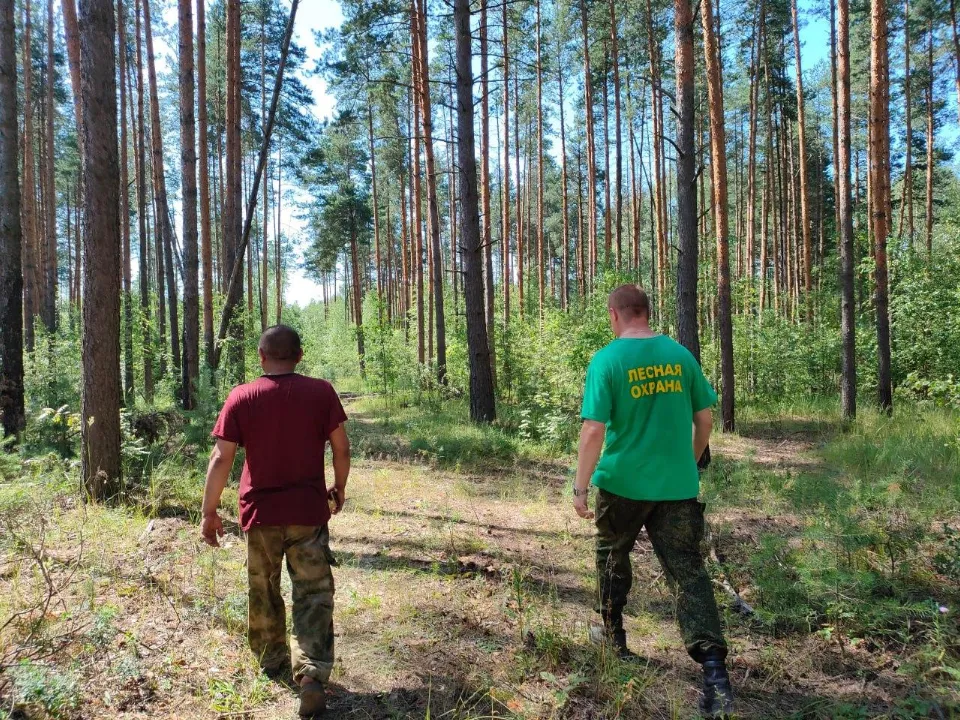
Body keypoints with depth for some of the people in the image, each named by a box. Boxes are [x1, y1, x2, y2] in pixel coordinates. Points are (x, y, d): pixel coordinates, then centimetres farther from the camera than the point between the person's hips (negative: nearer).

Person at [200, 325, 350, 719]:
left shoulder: (240, 398, -5)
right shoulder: (322, 392, -5)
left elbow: (221, 458, -7)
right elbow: (341, 448, -2)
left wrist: (209, 512, 1)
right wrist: (339, 489, 14)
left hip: (260, 513, 1)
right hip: (309, 512, -1)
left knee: (264, 592, 20)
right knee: (313, 594, 5)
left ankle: (273, 663, 35)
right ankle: (312, 673, -9)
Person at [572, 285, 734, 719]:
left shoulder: (606, 360, -12)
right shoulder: (681, 355, 1)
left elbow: (594, 430, -19)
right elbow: (705, 418, 7)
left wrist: (580, 488, -12)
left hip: (622, 483, -2)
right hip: (678, 484, 3)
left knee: (612, 556, 22)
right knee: (688, 570, 4)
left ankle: (613, 635, 38)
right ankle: (713, 667, -7)